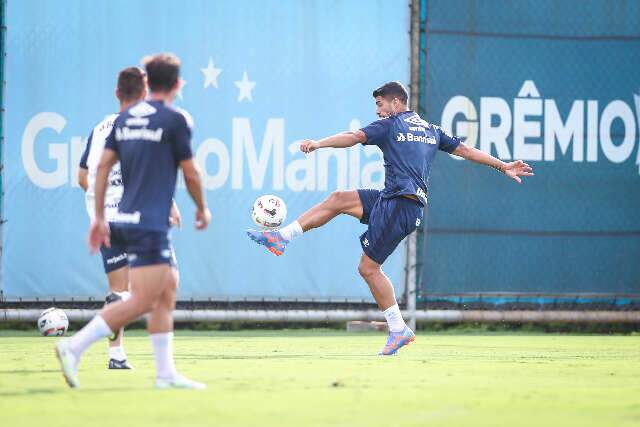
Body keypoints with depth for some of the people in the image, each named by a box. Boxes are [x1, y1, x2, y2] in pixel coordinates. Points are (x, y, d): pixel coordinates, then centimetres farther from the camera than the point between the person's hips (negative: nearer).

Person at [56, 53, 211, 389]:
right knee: (142, 301, -10)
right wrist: (202, 209, 15)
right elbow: (190, 173, -2)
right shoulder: (175, 120, -7)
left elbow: (104, 165, 9)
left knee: (168, 289, 15)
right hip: (150, 224, -8)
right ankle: (74, 347, -17)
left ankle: (166, 373, 14)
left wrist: (99, 216, 14)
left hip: (126, 220, 8)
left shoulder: (126, 118, 12)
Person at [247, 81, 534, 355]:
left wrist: (319, 144, -23)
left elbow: (355, 137, -15)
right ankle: (282, 237, 9)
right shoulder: (431, 130, 20)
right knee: (338, 199, 13)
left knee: (368, 267, -4)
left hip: (398, 206, -9)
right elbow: (465, 150, 22)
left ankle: (398, 330, -2)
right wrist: (504, 167, 28)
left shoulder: (391, 125, -2)